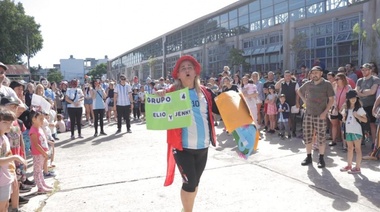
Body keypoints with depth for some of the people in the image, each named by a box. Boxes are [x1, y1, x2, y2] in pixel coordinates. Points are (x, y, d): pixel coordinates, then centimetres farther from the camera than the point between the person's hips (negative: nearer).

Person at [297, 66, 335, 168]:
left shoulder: (327, 84, -3)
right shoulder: (308, 84, 7)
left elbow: (331, 99, -5)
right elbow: (299, 91, 25)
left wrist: (325, 112, -13)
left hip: (321, 115, -4)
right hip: (308, 114, 4)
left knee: (321, 137, 2)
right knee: (307, 136, 7)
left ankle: (321, 158, 15)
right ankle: (308, 157, 20)